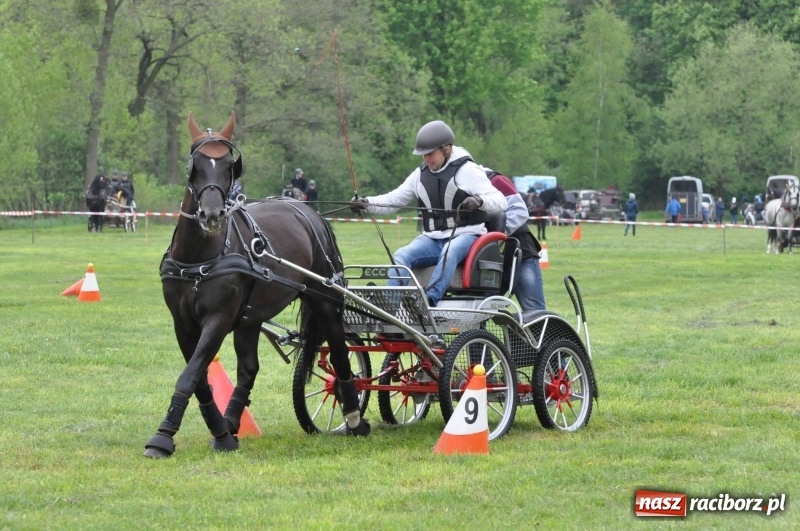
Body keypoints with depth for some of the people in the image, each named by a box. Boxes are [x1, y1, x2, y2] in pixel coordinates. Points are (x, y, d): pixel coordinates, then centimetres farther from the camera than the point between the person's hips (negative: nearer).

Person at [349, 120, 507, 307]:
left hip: (465, 235, -5)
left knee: (449, 252, -38)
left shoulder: (467, 171, -5)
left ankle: (430, 300, -53)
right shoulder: (420, 174, 11)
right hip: (432, 238, 5)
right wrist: (366, 203, -6)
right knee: (401, 256, -20)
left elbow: (501, 202, -13)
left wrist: (479, 200, -36)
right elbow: (393, 200, 13)